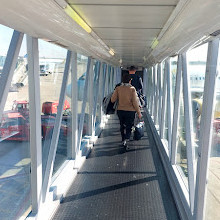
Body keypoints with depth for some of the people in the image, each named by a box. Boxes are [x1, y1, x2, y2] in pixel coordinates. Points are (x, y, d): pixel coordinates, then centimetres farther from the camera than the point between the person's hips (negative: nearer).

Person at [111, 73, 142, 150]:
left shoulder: (118, 88, -3)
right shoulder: (132, 89, -9)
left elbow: (112, 100, -6)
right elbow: (135, 102, -12)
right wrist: (139, 113, -5)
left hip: (120, 110, 3)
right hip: (130, 111, -3)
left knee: (122, 126, 20)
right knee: (129, 127, 5)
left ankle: (124, 140, 29)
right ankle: (126, 139, -19)